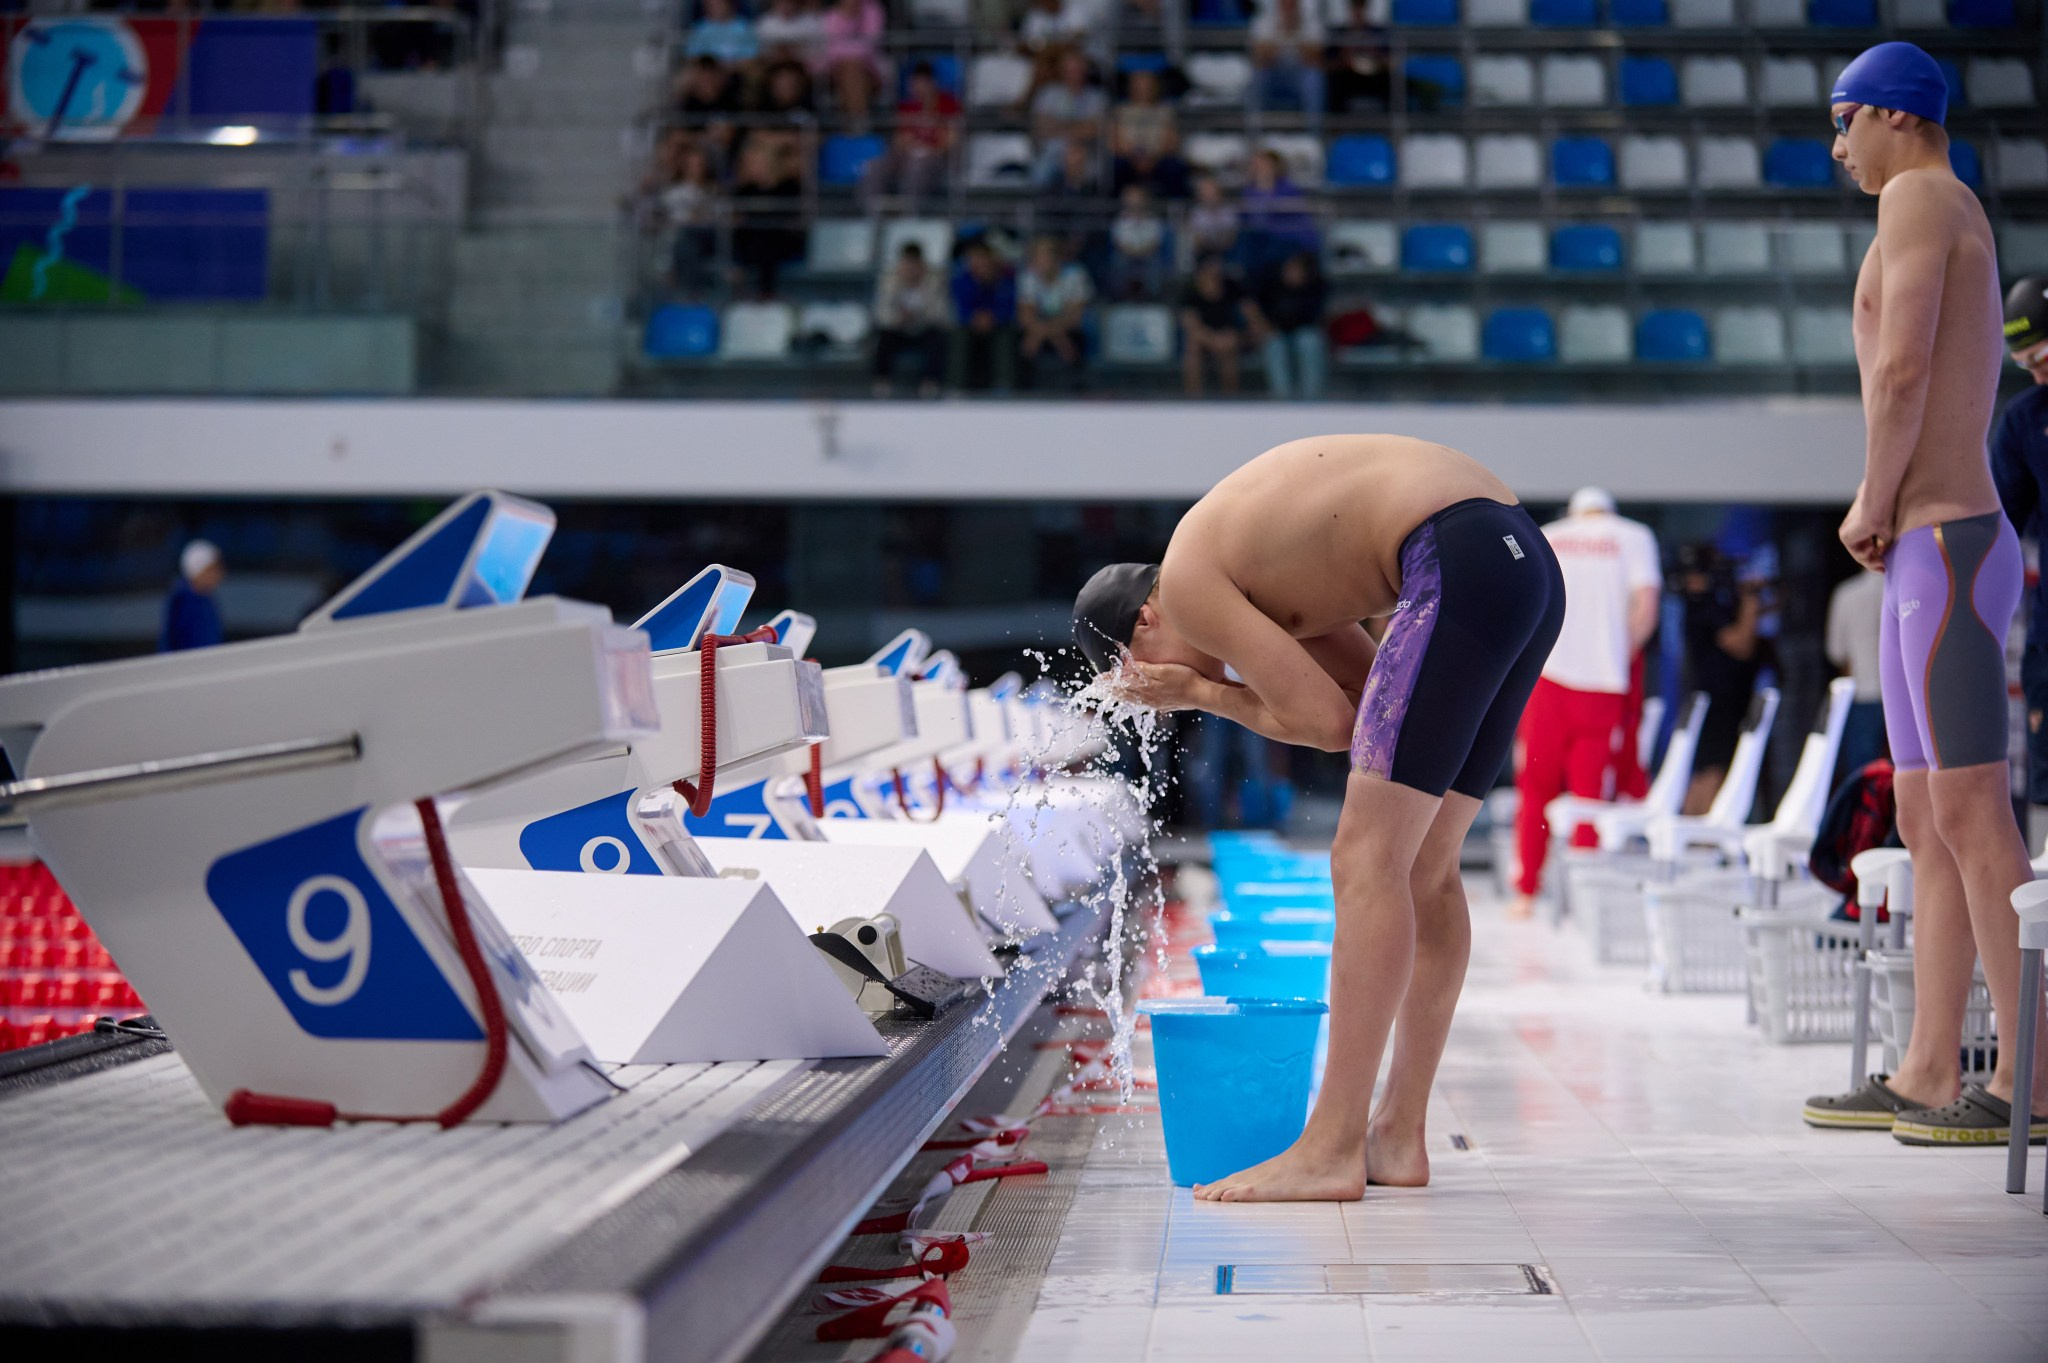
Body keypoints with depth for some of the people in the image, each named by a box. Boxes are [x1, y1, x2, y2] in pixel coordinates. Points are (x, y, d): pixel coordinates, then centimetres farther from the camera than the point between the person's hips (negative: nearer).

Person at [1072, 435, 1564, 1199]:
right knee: (1425, 868, 12)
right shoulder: (1261, 576, 27)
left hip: (1460, 563, -10)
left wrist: (1197, 691, 9)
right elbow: (1371, 698, 23)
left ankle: (1332, 1151, -10)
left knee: (1368, 860, -8)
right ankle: (1399, 1137, 15)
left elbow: (1330, 721, -5)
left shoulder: (1186, 581, 0)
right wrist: (1207, 690, 17)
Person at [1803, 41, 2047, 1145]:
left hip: (1945, 549, -10)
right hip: (1926, 558, 10)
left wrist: (1873, 505, -7)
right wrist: (1880, 514, 9)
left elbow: (1901, 368, -20)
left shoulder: (1919, 197, -6)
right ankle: (1928, 1075, 11)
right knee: (1926, 823, 9)